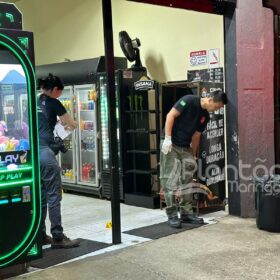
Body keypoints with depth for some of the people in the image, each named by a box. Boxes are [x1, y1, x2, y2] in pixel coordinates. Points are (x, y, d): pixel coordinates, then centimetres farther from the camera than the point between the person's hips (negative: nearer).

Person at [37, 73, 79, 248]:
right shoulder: (53, 103, -1)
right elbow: (73, 124, 7)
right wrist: (67, 124, 30)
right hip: (45, 152, -7)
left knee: (40, 195, 12)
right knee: (53, 195, -3)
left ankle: (40, 235, 17)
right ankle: (57, 237, -1)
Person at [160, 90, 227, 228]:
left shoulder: (205, 116, 8)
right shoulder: (189, 101, -13)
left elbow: (196, 135, 15)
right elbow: (170, 115, -16)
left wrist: (193, 155, 17)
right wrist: (167, 138, -21)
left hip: (186, 148, 8)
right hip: (170, 145, -7)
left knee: (187, 181, 8)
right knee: (170, 181, -5)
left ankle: (186, 213, 17)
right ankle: (172, 215, 2)